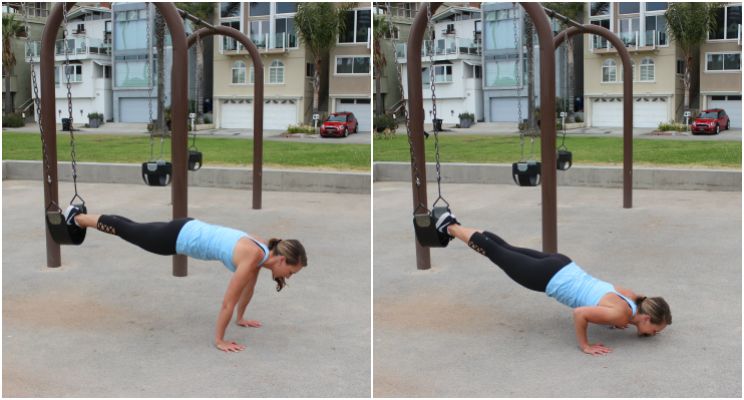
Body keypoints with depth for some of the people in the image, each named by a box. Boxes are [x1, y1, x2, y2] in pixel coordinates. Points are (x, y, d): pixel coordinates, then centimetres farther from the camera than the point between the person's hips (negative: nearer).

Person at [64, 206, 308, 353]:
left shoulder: (263, 251, -6)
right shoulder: (253, 257, -31)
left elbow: (248, 288, 12)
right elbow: (229, 301, -28)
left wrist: (240, 318, 21)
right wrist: (219, 340, -21)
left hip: (189, 231, 7)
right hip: (178, 237, -7)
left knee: (132, 230, 27)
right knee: (128, 231, 16)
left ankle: (79, 216, 49)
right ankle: (77, 217, 40)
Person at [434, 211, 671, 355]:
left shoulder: (634, 300, -1)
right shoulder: (621, 314, -26)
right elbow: (579, 313, -36)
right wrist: (585, 346, -25)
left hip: (562, 268, 7)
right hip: (548, 278, -7)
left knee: (507, 250, 22)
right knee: (494, 252, 12)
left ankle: (454, 225, 37)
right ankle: (451, 227, 29)